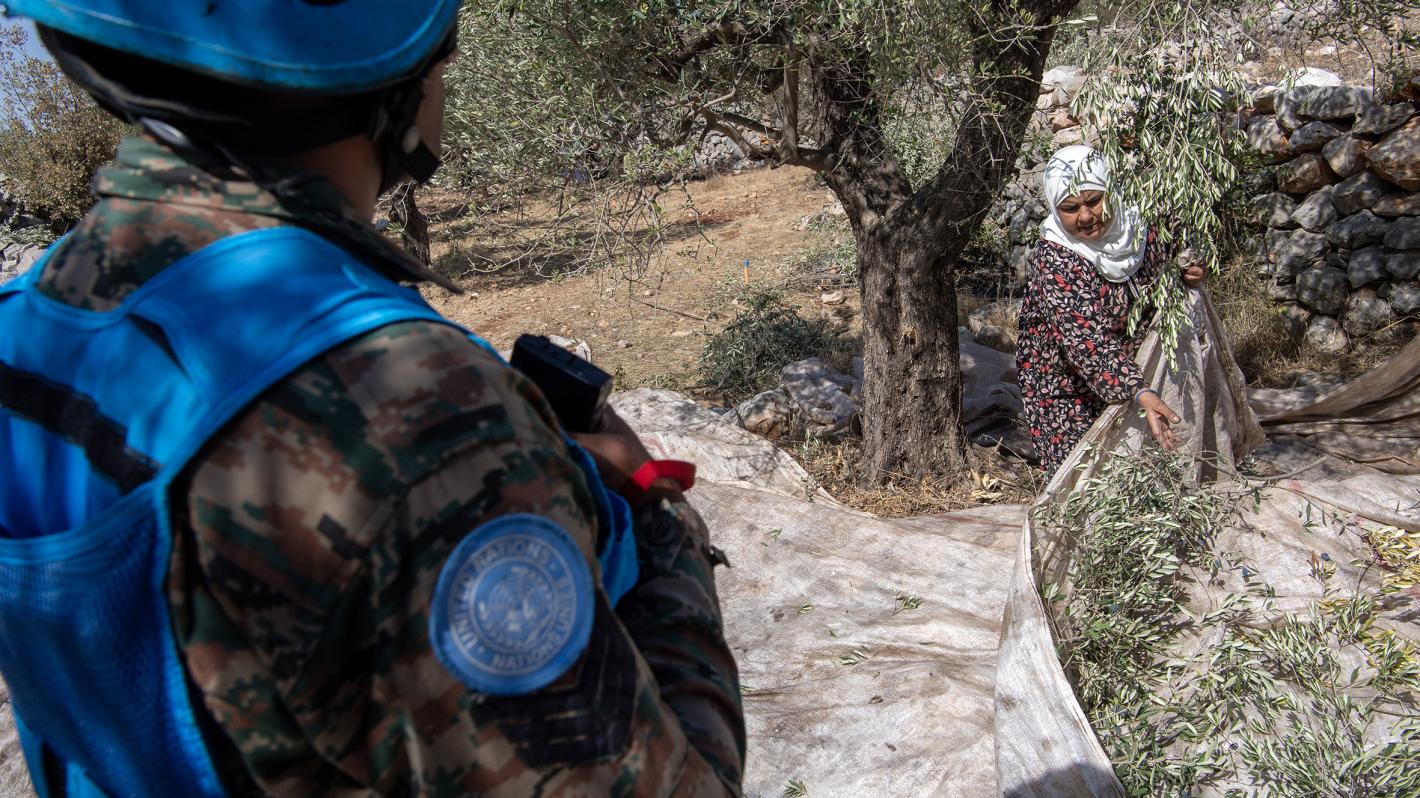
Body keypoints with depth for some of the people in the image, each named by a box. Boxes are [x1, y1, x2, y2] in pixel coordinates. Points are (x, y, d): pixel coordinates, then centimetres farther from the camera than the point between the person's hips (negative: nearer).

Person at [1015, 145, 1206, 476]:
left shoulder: (1138, 228, -8)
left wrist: (1188, 276, -9)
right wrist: (1141, 394, -43)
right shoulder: (1053, 262, -25)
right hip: (1066, 392, -5)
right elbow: (1087, 344, -33)